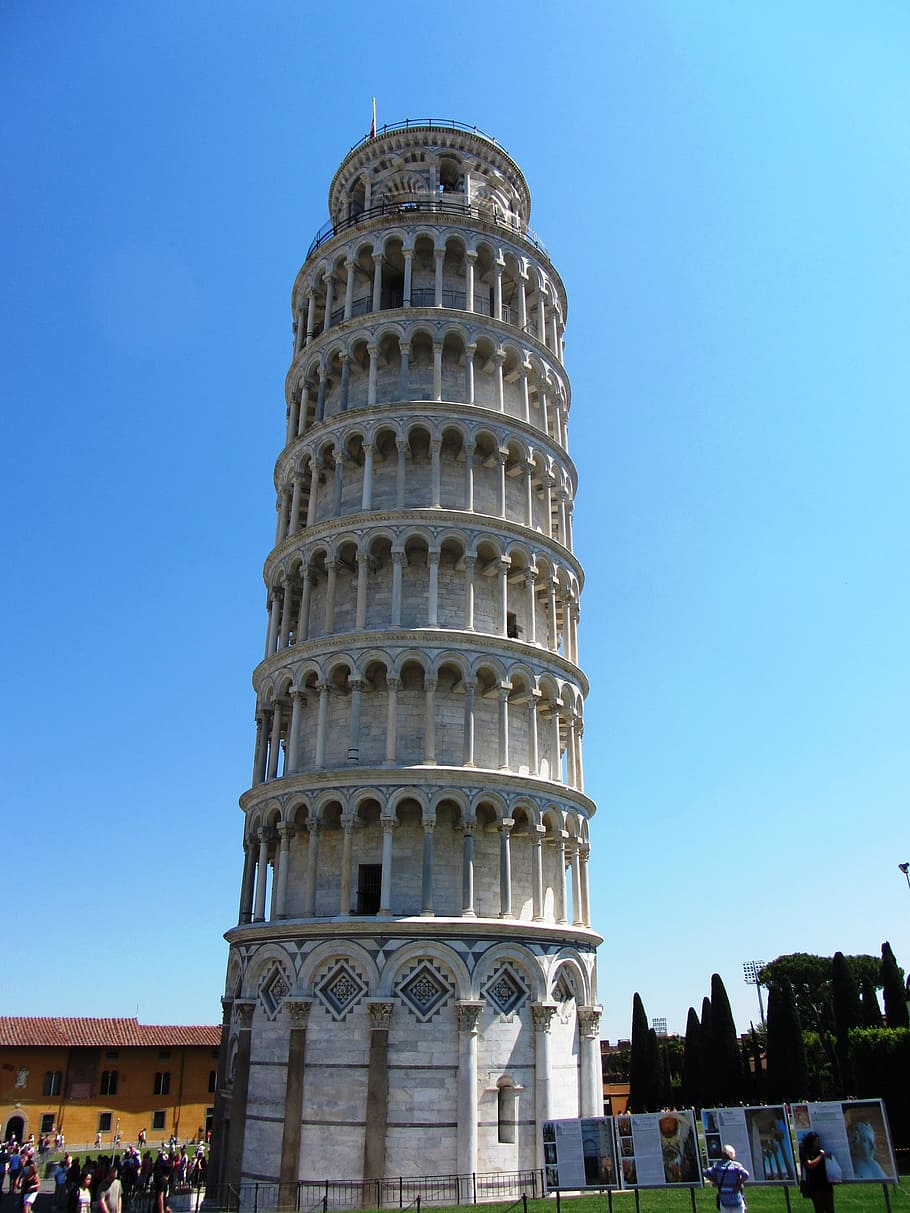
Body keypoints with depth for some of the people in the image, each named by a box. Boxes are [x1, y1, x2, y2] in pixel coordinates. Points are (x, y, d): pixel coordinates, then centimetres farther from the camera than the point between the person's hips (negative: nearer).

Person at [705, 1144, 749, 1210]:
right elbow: (746, 1175, -25)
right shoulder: (736, 1165, -9)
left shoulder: (717, 1165, 1)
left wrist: (716, 1181, 1)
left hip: (723, 1199, 3)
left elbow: (707, 1173, -8)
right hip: (736, 1199, -3)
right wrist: (739, 1184, -12)